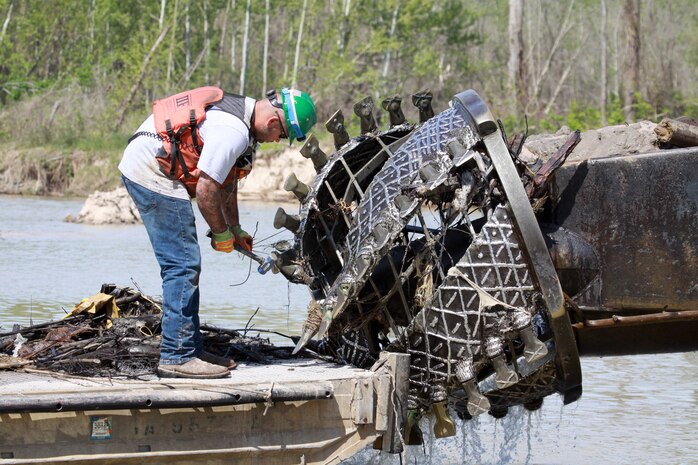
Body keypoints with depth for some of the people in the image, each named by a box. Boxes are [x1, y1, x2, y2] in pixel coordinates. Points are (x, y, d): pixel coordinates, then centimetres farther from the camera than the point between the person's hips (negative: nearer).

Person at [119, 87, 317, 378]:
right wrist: (222, 234, -6)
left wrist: (236, 229, 20)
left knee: (185, 266, 14)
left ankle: (190, 350, 19)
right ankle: (177, 356, -10)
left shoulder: (240, 114, 12)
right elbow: (206, 191, -21)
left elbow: (227, 182, 22)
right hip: (153, 174, -11)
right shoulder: (233, 131, -23)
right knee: (183, 265, -11)